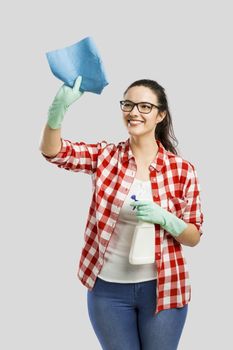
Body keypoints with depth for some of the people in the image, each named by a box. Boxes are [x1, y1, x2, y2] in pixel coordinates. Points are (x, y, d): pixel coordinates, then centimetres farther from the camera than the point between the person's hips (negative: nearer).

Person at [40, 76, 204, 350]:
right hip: (108, 287, 1)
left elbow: (194, 237, -1)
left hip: (162, 288, 0)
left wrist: (164, 218, -21)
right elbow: (52, 151, -18)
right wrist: (59, 107, -36)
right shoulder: (105, 155, -3)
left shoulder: (182, 170, -6)